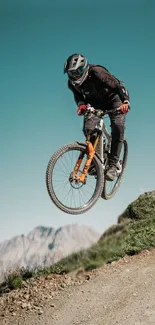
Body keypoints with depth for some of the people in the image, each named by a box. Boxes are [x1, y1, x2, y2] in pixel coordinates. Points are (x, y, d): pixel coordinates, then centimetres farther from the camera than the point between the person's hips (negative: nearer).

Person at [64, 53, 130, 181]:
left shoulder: (97, 72, -32)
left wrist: (126, 101, -43)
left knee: (118, 127, -24)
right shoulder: (72, 82, -17)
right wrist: (81, 105, -28)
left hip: (113, 100, -5)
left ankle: (112, 165, -21)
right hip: (96, 104, 5)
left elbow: (119, 85, -29)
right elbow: (78, 96, -4)